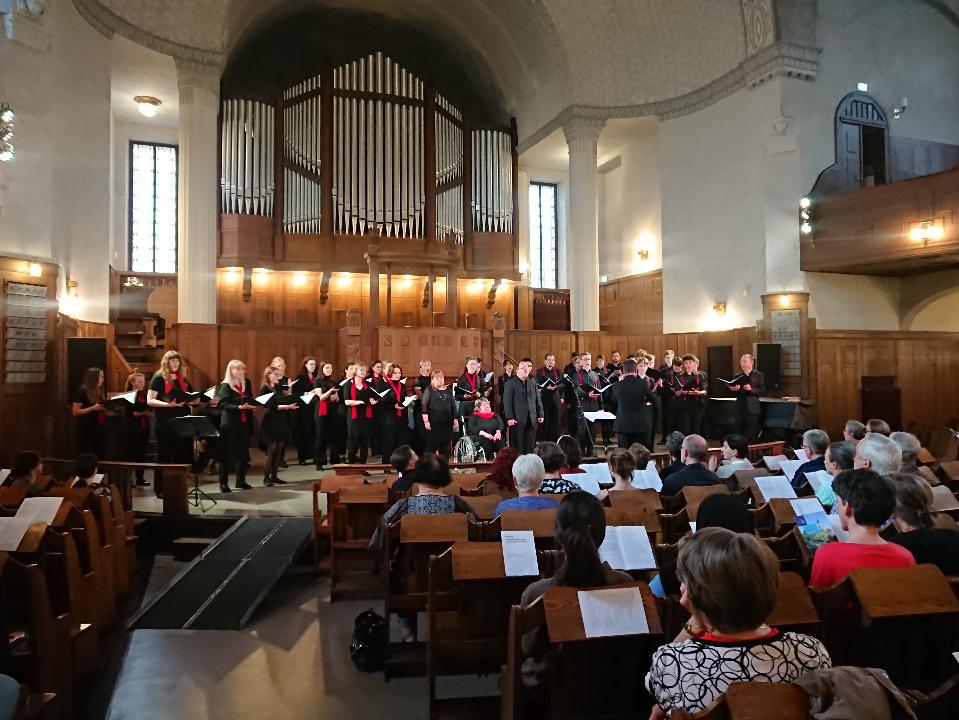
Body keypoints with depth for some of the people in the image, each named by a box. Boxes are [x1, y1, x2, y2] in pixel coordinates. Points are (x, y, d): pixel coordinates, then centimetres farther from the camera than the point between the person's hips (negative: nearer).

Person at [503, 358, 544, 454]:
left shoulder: (533, 383, 15)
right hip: (517, 420, -5)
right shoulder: (510, 383, -2)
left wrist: (540, 414, 9)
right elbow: (507, 402, -8)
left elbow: (538, 400, 16)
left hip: (531, 420, 5)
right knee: (517, 446, 0)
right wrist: (509, 418, -14)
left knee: (530, 446, 6)